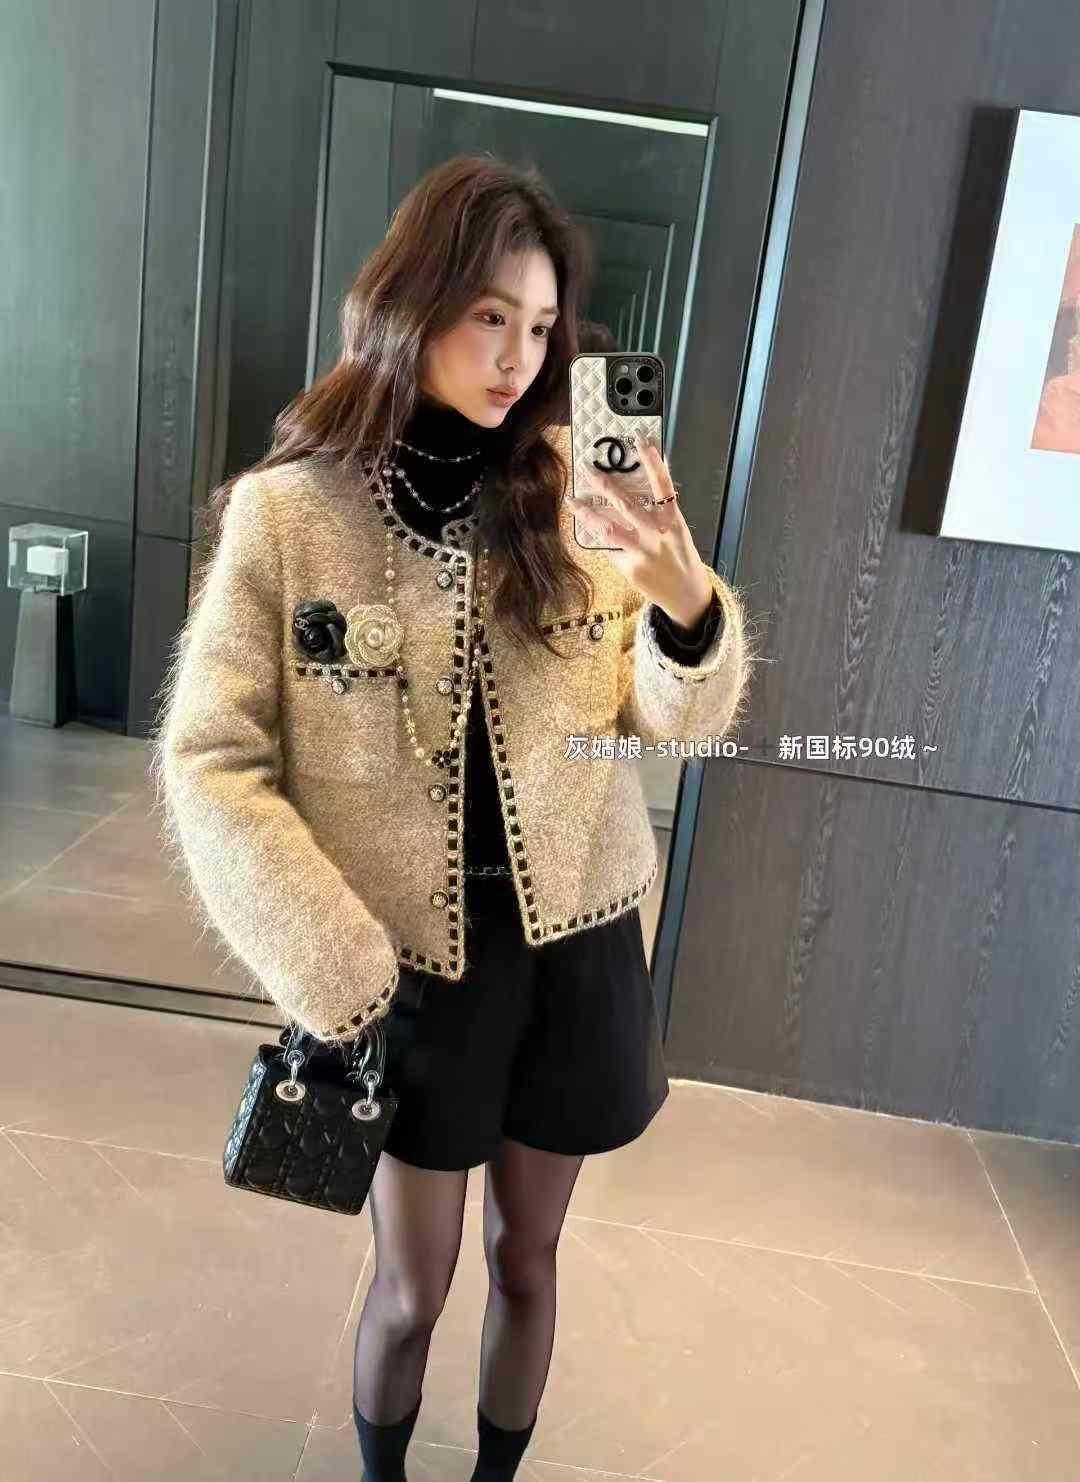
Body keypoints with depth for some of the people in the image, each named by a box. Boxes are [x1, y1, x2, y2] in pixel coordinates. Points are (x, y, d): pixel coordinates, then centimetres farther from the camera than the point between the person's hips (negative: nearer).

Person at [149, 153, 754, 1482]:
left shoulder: (571, 495, -4)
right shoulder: (288, 511, -11)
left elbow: (672, 720, -2)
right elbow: (208, 761, -10)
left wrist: (686, 606, -25)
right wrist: (340, 972, -16)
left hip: (573, 949, 3)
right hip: (416, 966, -2)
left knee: (525, 1261, 20)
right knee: (410, 1285, 16)